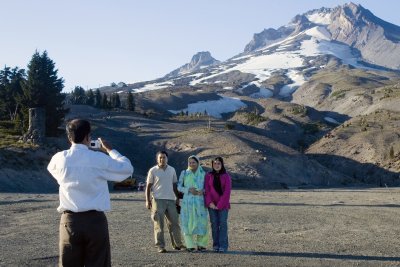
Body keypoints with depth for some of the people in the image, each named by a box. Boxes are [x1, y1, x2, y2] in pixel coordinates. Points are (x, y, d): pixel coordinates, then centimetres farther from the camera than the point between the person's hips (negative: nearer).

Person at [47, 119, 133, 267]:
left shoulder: (60, 158, -1)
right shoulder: (100, 159, -8)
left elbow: (51, 167, 24)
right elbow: (128, 169, 5)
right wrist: (109, 150, 15)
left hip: (70, 220, 2)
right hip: (95, 220, -2)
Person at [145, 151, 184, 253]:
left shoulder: (172, 170, 12)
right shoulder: (153, 171, 1)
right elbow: (148, 186, 1)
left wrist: (177, 198, 14)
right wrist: (147, 200, -5)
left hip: (171, 200, 4)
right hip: (158, 200, -4)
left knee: (174, 222, 6)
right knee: (159, 224, -2)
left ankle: (177, 244, 15)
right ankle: (160, 246, 3)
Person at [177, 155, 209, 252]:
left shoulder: (203, 174, 7)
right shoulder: (184, 173, 5)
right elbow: (179, 187, 4)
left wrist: (203, 191, -10)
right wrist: (189, 190, -12)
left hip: (200, 201, 1)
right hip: (188, 201, -1)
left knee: (202, 222, -3)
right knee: (188, 222, -4)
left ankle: (201, 244, 10)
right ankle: (190, 245, 5)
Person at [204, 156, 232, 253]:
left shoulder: (226, 176, 0)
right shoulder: (208, 176, 6)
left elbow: (227, 192, -6)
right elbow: (207, 190, 1)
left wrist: (220, 205, -11)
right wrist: (210, 203, -12)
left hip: (223, 205, -2)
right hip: (212, 205, 2)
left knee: (223, 224, -4)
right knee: (214, 224, 3)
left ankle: (223, 246, -1)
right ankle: (216, 245, 7)